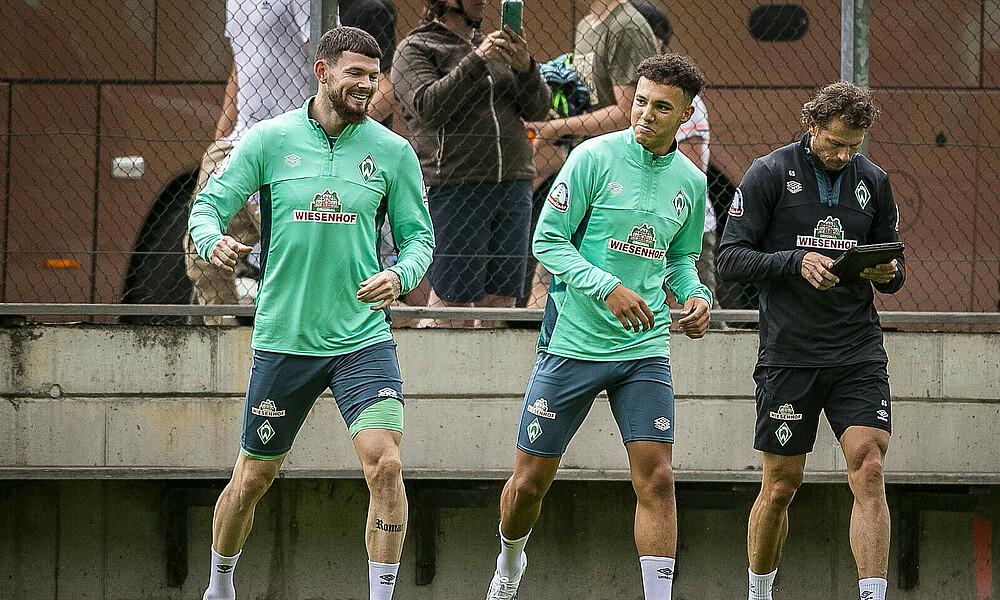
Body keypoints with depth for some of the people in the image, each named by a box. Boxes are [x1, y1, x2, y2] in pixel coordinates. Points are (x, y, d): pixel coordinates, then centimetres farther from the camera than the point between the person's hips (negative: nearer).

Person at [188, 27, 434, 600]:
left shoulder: (393, 151, 1)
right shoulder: (270, 139, -2)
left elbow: (419, 235, 6)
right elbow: (210, 204, -1)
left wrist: (400, 277, -15)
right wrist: (213, 242, -24)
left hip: (363, 338, 0)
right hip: (283, 337, 0)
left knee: (385, 465, -19)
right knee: (254, 477, 12)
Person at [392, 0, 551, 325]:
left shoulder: (494, 46, 19)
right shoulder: (415, 49, 2)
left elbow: (538, 108, 10)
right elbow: (429, 108, -15)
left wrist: (525, 66, -9)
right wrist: (477, 60, -19)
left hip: (513, 186, 6)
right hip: (452, 189, -6)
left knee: (501, 298, 3)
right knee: (453, 299, -8)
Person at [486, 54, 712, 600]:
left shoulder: (690, 181, 7)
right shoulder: (594, 158, -8)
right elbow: (547, 241, -9)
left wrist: (695, 295, 0)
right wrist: (606, 287, -21)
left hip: (645, 349, 3)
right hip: (572, 343, -3)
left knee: (656, 480, -10)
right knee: (531, 478, 5)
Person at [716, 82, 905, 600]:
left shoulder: (872, 182, 9)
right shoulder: (769, 174, -2)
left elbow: (893, 272, 17)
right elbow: (730, 258, -6)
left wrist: (887, 274, -7)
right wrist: (796, 262, -20)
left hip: (858, 353, 2)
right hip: (788, 356, -2)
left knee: (869, 470, -13)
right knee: (781, 484, 3)